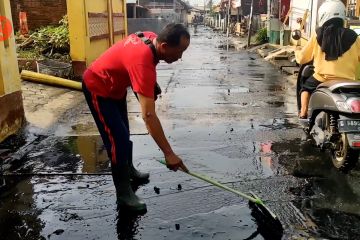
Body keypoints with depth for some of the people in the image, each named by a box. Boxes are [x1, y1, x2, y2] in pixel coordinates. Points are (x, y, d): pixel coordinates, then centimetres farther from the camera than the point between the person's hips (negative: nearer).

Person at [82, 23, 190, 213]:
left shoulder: (152, 38, -15)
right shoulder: (142, 63, -40)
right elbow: (148, 115, -42)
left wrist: (150, 87, 3)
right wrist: (168, 153, -40)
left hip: (116, 86, 9)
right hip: (98, 89, -9)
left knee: (124, 133, 21)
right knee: (118, 139, -11)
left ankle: (128, 169, 42)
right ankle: (123, 194, 1)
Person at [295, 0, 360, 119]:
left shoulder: (318, 35, -3)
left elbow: (302, 58, 5)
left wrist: (297, 53, 28)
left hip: (322, 79, 0)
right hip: (346, 82, 0)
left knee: (306, 87, 28)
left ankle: (303, 114, 18)